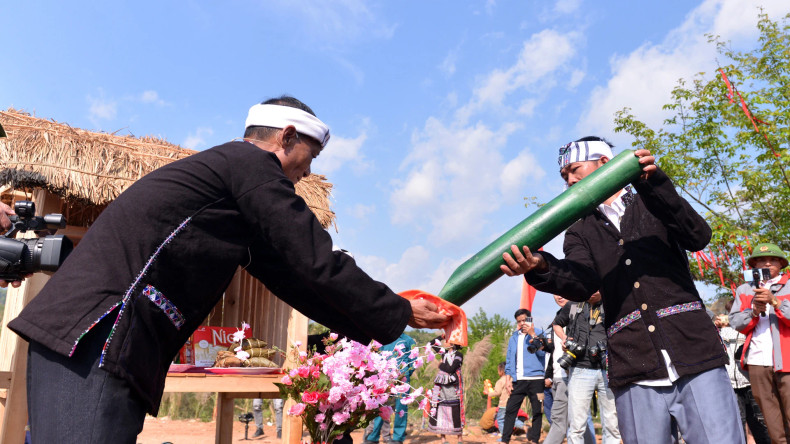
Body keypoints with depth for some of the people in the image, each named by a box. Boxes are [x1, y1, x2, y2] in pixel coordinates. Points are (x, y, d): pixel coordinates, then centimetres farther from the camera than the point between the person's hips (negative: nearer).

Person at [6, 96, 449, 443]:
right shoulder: (253, 163, -5)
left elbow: (289, 276, 23)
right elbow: (317, 264, -9)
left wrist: (374, 323, 23)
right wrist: (399, 314, 4)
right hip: (92, 342, -10)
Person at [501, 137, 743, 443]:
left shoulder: (652, 205, 16)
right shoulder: (580, 233, 15)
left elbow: (698, 236, -4)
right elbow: (583, 284, -6)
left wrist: (653, 184, -16)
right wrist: (541, 269, -28)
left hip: (695, 355, 0)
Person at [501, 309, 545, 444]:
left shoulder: (539, 333, 4)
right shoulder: (513, 338, 15)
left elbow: (542, 352, -11)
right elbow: (509, 360, 17)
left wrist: (532, 334, -15)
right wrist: (509, 380, 10)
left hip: (535, 378, -3)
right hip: (518, 380, 3)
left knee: (537, 411, 3)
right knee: (510, 410, 0)